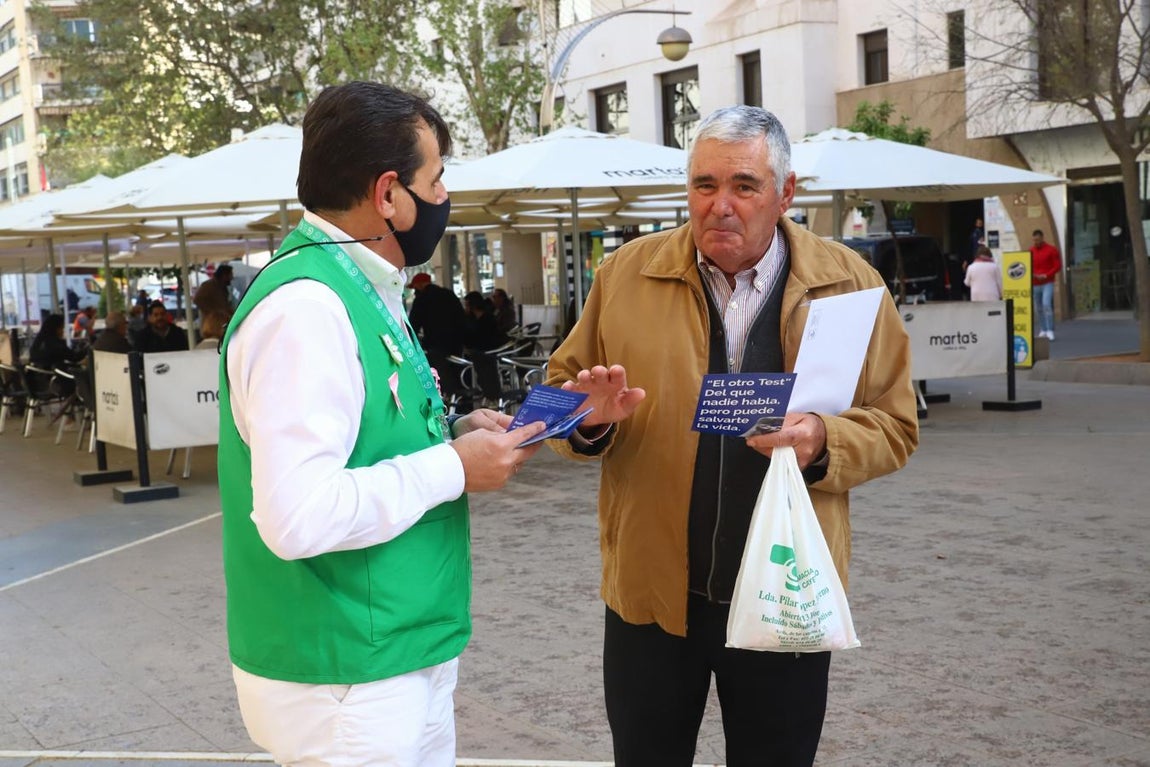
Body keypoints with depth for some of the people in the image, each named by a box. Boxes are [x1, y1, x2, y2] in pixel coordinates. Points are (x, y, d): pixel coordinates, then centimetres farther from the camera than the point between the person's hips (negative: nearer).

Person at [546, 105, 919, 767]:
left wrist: (822, 440, -20)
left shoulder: (850, 284, -2)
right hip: (652, 588, 1)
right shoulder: (628, 274, 1)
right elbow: (562, 387, 7)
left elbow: (894, 424, 1)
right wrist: (591, 417, -16)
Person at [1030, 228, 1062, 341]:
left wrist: (1046, 275, -15)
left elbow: (1058, 266, -4)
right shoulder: (1030, 251, 9)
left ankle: (1050, 331, -15)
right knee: (1038, 309, 5)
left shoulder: (1051, 250, -1)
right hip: (1035, 284, 4)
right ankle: (1043, 331, 13)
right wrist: (1031, 275, -8)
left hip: (1047, 283, -4)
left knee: (1046, 304, -18)